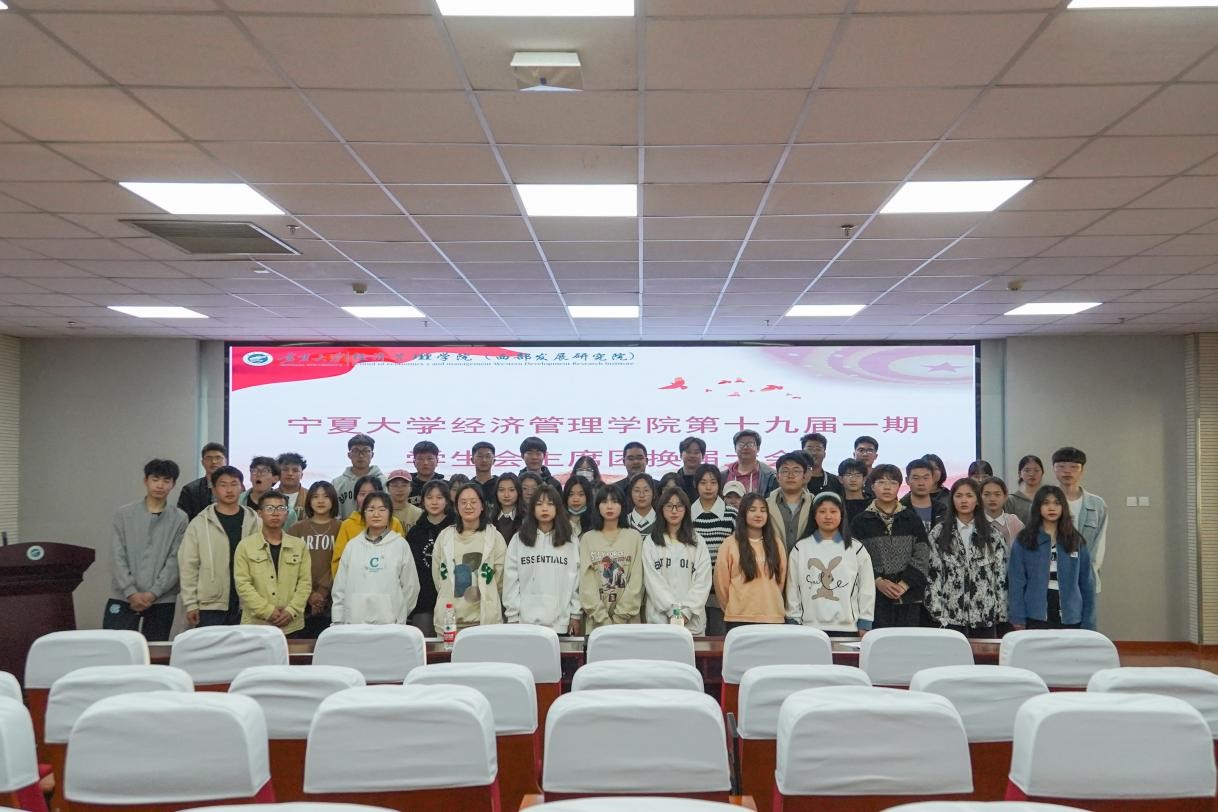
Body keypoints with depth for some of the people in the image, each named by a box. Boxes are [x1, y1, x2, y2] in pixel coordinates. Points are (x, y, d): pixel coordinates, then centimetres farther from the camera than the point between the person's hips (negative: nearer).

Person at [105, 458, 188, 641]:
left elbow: (176, 561, -3)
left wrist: (153, 593, -12)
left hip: (162, 600, 0)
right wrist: (131, 592, -11)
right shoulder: (124, 514, 5)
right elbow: (117, 557, -1)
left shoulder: (179, 518, 3)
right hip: (123, 598, 0)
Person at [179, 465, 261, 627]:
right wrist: (191, 604, -4)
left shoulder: (256, 523, 4)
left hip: (247, 607, 1)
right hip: (210, 607, -1)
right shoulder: (199, 524, 0)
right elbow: (188, 566, 1)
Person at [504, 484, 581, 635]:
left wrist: (576, 615, 2)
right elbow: (511, 580, 2)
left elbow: (575, 580, 6)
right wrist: (512, 616, -2)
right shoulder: (519, 540, 4)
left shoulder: (570, 542, 6)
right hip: (526, 621, 0)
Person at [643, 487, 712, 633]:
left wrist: (686, 612, -11)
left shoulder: (698, 542, 8)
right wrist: (673, 611, -13)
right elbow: (652, 580, -4)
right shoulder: (650, 542, 3)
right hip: (659, 617, -1)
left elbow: (703, 581, 1)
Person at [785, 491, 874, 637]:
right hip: (810, 627, 0)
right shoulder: (800, 549, 7)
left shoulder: (856, 549, 6)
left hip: (847, 628, 0)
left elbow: (867, 588, 7)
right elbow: (792, 587, 8)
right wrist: (794, 621, 5)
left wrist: (865, 624, 4)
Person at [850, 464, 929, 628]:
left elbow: (922, 557, 3)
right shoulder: (860, 522, 6)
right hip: (874, 596, -1)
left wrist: (905, 584, -10)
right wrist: (877, 581, -14)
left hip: (908, 597, 1)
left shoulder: (912, 520, 10)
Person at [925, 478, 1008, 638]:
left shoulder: (992, 534, 6)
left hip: (985, 617, 1)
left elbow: (1001, 575, 5)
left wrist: (1001, 613, 0)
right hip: (951, 617, -1)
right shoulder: (939, 533, 3)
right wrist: (937, 611, -7)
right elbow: (932, 574, 0)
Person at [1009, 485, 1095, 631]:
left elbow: (1087, 583, 7)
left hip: (1070, 618, 2)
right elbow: (1016, 582, -3)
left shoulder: (1077, 541, 7)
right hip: (1036, 616, -2)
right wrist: (1018, 619, -9)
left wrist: (1088, 624, 3)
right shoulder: (1024, 541, 0)